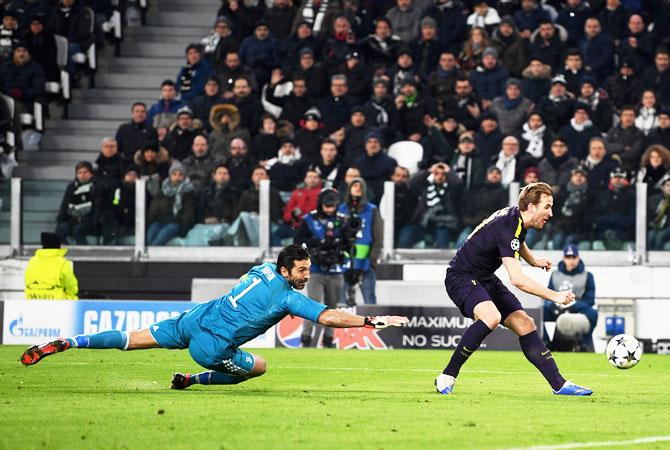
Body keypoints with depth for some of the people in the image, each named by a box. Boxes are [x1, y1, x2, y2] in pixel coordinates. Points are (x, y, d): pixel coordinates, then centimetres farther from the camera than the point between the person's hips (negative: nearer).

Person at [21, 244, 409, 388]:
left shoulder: (264, 269, 7)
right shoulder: (289, 297, -15)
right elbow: (329, 317, -21)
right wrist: (374, 322, -18)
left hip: (194, 320, 7)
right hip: (212, 345, -7)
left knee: (132, 339, 14)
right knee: (259, 367, 14)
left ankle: (65, 343, 5)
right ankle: (193, 380, 16)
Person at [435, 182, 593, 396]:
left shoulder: (516, 218, 2)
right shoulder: (507, 227, -28)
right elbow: (517, 279, -36)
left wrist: (534, 261, 26)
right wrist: (555, 296, -36)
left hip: (485, 278, 10)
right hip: (461, 277, -10)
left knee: (524, 323, -1)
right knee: (491, 316, -35)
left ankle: (560, 385, 0)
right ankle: (447, 377, -25)